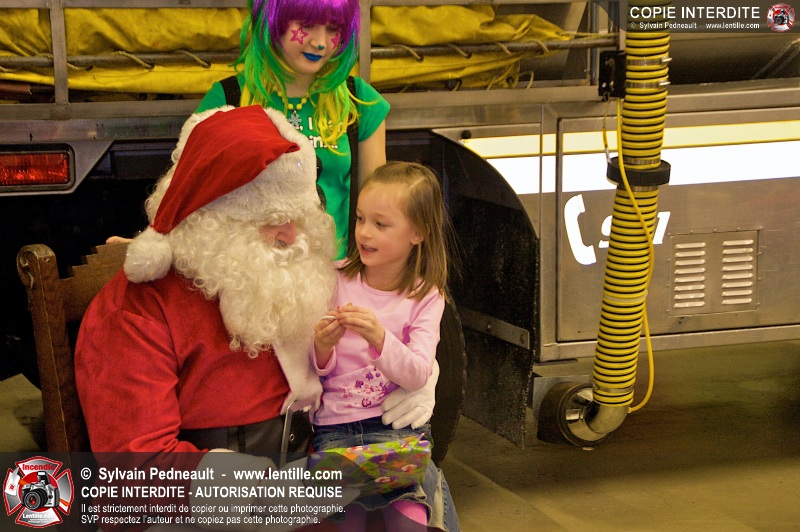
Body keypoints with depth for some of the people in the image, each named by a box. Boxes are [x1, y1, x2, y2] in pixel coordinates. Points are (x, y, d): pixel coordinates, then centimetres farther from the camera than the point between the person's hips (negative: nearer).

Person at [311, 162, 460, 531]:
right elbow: (319, 372, 6)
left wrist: (379, 338, -28)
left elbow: (417, 375, -11)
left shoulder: (425, 297, 2)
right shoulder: (335, 280, 4)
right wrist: (322, 350, -17)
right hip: (335, 427, 1)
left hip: (398, 426, -1)